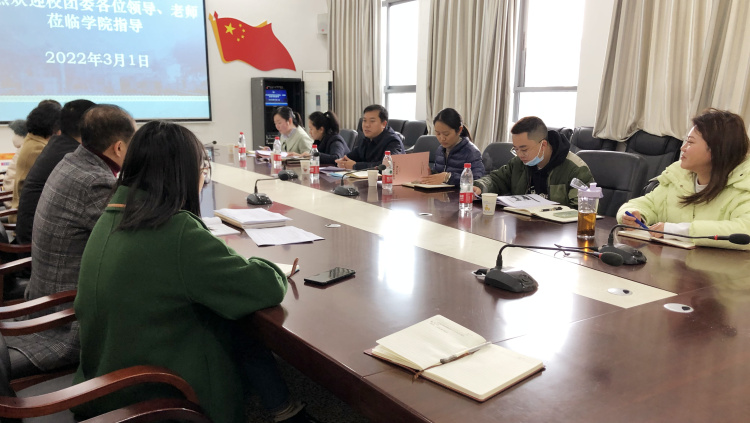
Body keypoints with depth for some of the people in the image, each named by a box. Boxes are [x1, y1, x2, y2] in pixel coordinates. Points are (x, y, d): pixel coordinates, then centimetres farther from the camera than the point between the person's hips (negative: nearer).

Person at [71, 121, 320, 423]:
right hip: (153, 395, -7)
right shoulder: (177, 232, -28)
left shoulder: (111, 218, -2)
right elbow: (267, 288, -23)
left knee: (241, 330, 13)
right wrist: (269, 268, -1)